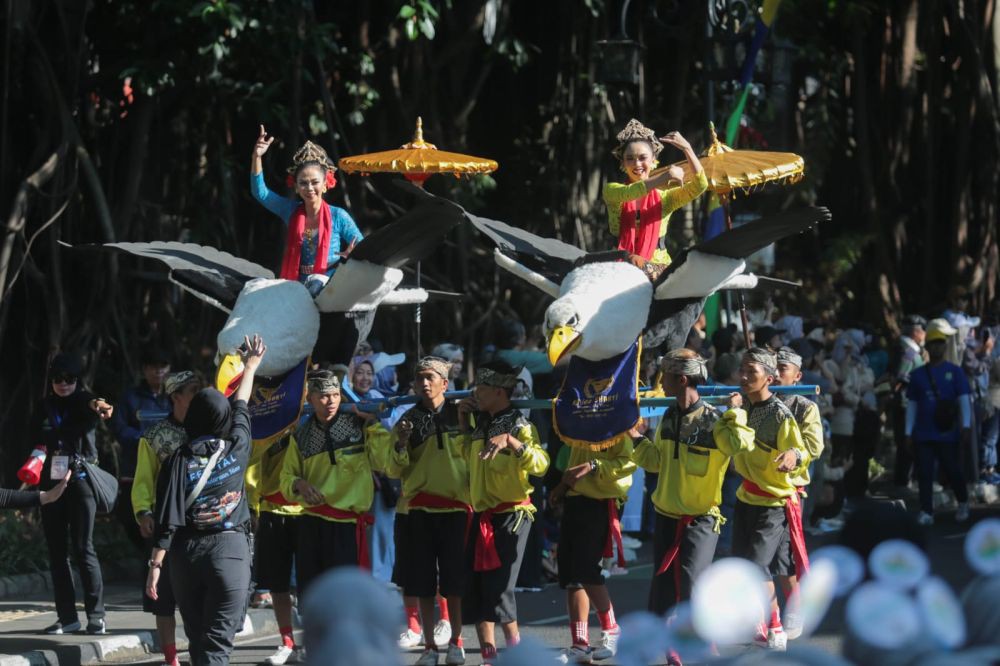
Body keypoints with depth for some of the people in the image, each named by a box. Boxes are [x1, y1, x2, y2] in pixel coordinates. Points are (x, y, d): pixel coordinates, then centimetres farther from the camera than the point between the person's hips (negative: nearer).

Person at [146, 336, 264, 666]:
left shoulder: (179, 461, -5)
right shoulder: (237, 449, -1)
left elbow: (168, 520, -9)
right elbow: (241, 407, 18)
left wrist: (156, 564, -5)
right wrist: (251, 365, 35)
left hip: (186, 552, 1)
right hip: (229, 551, -1)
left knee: (197, 639, 15)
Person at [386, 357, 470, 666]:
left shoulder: (461, 415, 2)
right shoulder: (408, 421, 5)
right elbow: (395, 470, 1)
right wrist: (401, 444, -15)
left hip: (455, 507, -1)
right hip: (419, 510, 1)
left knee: (454, 581, 0)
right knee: (423, 582, 2)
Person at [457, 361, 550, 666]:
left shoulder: (519, 425, -13)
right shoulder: (481, 424, 10)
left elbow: (540, 464, -28)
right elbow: (471, 457, 28)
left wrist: (511, 441, -40)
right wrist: (465, 424, 14)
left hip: (511, 515, -8)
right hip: (482, 515, 8)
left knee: (498, 590, -11)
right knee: (475, 592, 7)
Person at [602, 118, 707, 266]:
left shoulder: (664, 197, 7)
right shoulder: (611, 190, 5)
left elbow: (699, 185, -5)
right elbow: (627, 193, -17)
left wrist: (687, 148, -13)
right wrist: (665, 177, -25)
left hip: (658, 265, 1)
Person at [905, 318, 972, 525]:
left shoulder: (954, 372, 0)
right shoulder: (917, 375, 7)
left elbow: (964, 400, -3)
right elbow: (912, 405, 10)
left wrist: (966, 425, -15)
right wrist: (908, 432, 6)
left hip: (947, 433, -2)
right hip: (923, 435, 2)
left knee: (953, 471, 4)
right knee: (924, 473, 0)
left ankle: (963, 504, 27)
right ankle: (926, 513, 4)